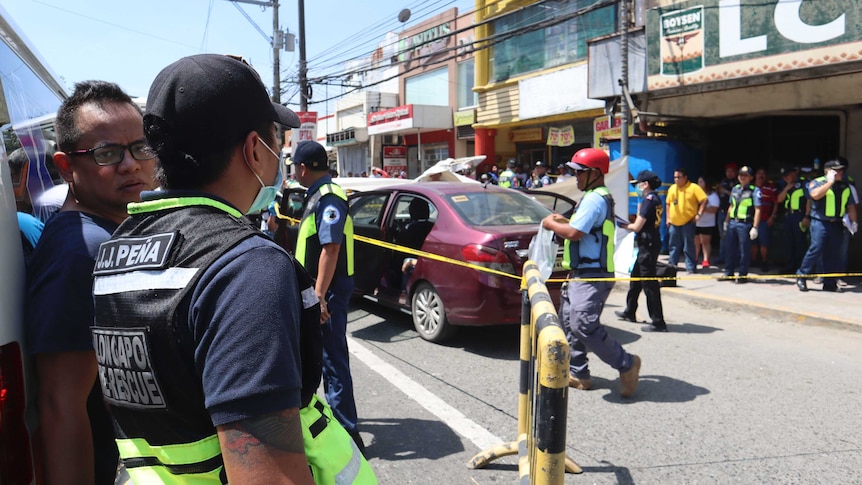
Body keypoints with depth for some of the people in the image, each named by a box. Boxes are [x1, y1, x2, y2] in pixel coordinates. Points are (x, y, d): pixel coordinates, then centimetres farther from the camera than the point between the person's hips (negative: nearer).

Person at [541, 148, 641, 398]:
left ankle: (626, 364, -4)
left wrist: (550, 224, -7)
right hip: (582, 273, 11)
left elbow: (574, 233, -24)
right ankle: (578, 373, 21)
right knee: (570, 323, 14)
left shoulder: (594, 199, -17)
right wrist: (564, 221, 14)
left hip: (591, 276, -11)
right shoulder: (597, 197, 19)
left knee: (584, 326, -17)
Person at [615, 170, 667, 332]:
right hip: (648, 244, 11)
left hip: (647, 245, -11)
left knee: (649, 284, -7)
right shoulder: (655, 199, 14)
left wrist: (623, 226, 0)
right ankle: (630, 312, 36)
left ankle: (658, 322, -5)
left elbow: (637, 227, -17)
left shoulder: (648, 200, -16)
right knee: (635, 278, 22)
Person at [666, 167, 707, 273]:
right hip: (674, 223, 5)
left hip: (688, 222, -5)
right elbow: (668, 203, 17)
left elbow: (704, 200, -8)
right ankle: (672, 264, 25)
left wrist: (699, 214, -14)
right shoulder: (672, 188, 10)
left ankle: (690, 267, 4)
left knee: (688, 246, -3)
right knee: (674, 246, 13)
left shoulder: (694, 187, -6)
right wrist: (668, 218, 11)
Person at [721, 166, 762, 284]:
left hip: (745, 224, -6)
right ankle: (728, 273, 20)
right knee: (731, 249, 11)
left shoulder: (754, 191, -6)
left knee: (744, 251, 1)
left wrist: (754, 227, -15)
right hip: (732, 222, 6)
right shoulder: (735, 189, 13)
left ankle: (743, 275, 9)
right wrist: (726, 222, 18)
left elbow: (757, 210, -10)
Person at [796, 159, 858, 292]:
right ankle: (801, 277, -1)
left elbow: (851, 206, 21)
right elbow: (815, 195, -22)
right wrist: (830, 182, -14)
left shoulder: (845, 187, 16)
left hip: (837, 224, 5)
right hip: (820, 222, -5)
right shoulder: (817, 182, 0)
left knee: (833, 253, 6)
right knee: (816, 249, -13)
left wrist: (854, 221, 12)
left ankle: (830, 283, 12)